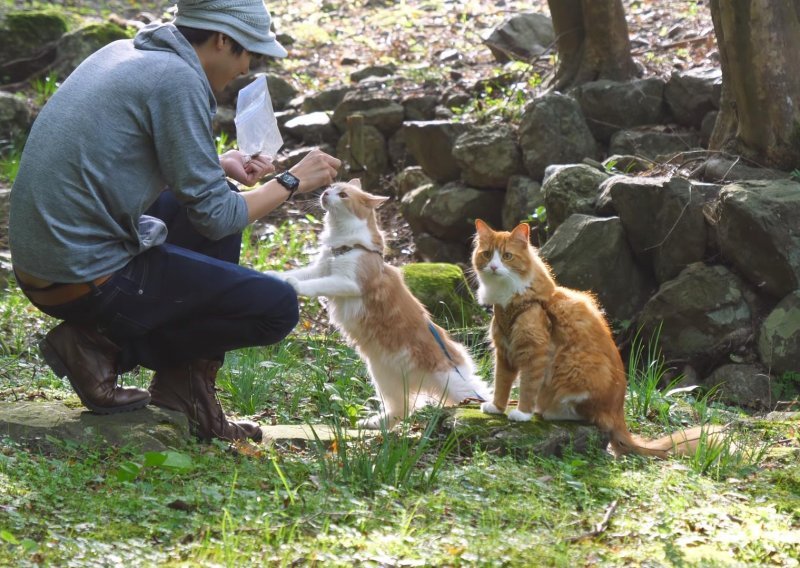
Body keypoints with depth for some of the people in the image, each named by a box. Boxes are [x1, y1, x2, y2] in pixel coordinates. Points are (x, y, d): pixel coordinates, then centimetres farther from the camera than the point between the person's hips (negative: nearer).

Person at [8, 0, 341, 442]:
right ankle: (106, 347, -2)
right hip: (90, 280, -10)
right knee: (277, 308, -5)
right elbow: (213, 216, -14)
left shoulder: (124, 53, 11)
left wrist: (220, 166, 20)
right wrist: (292, 181, 1)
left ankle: (187, 389, 19)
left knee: (225, 215, 24)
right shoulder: (178, 80, -16)